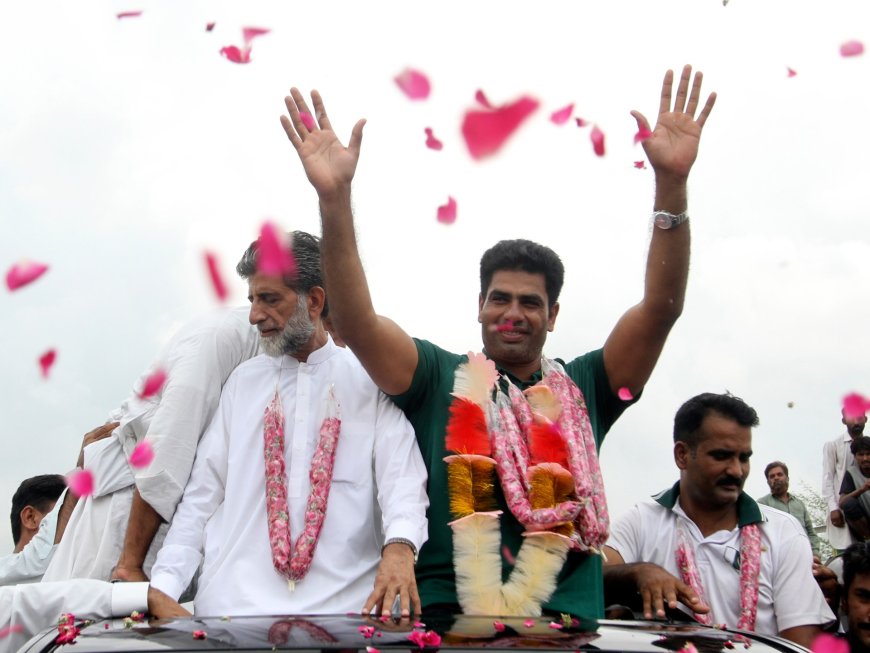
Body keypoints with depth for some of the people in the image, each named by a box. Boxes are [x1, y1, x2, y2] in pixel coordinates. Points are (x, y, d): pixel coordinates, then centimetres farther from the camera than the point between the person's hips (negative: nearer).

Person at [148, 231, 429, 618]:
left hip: (341, 604, -2)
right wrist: (162, 588, 0)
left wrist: (399, 546, -28)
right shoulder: (243, 381, 15)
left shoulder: (370, 382, 5)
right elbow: (202, 495, 11)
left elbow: (402, 479, -7)